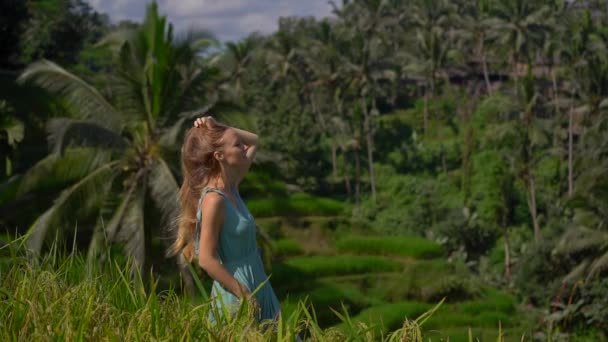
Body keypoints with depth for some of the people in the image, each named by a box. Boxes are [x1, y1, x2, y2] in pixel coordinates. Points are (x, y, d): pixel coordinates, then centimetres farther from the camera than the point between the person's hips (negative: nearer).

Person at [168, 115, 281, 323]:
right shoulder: (214, 200, -20)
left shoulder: (231, 186, 5)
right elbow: (206, 260, -21)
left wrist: (217, 128, 3)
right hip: (236, 294, -9)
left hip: (257, 285, 9)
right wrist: (245, 297, -18)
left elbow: (253, 141, 20)